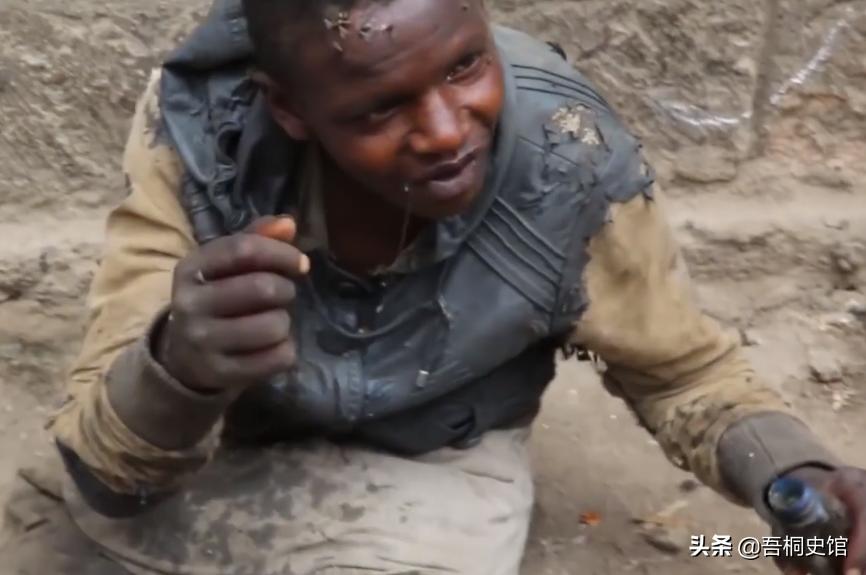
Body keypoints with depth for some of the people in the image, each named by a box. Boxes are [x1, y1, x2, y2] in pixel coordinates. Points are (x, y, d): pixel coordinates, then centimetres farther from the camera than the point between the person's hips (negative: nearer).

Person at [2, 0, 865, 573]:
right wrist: (176, 372, -49)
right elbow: (100, 468, -27)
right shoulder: (199, 126, -28)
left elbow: (683, 371, -8)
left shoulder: (572, 166, -26)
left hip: (434, 466, -1)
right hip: (219, 445, 2)